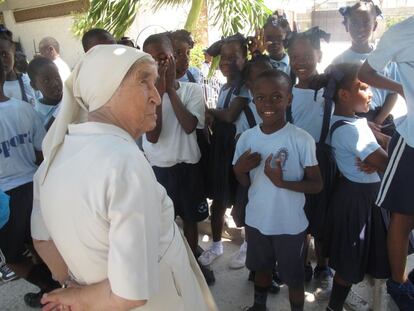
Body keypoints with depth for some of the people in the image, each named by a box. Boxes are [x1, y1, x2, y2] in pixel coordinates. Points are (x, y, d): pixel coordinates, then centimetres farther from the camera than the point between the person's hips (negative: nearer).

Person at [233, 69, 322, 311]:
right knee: (262, 267, 27)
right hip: (256, 220, 4)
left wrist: (282, 182, -27)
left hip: (290, 225, -4)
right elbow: (245, 183, 3)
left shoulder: (302, 140, -18)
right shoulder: (247, 138, -6)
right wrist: (239, 169, -18)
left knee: (294, 278, 16)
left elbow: (317, 185, -12)